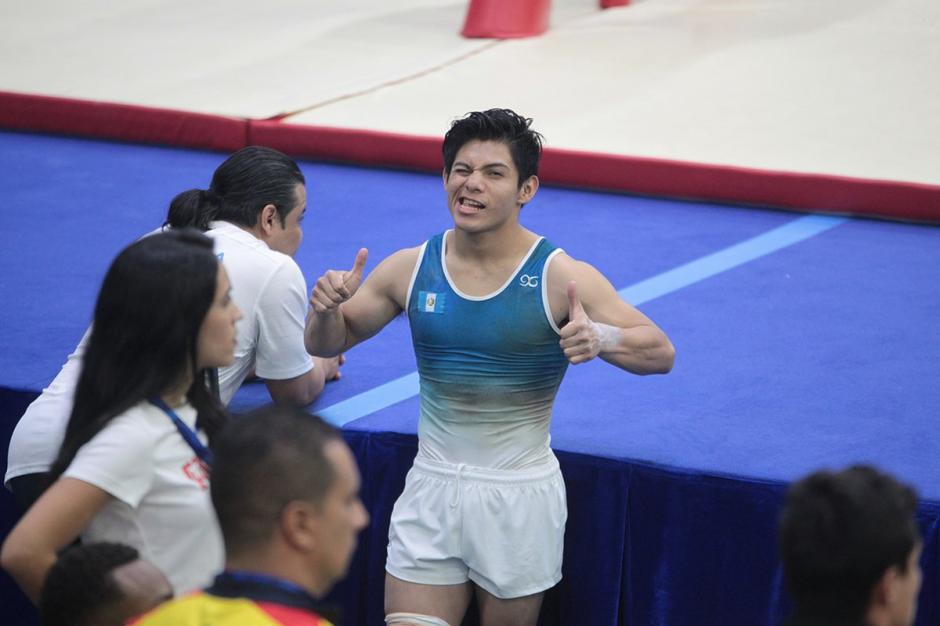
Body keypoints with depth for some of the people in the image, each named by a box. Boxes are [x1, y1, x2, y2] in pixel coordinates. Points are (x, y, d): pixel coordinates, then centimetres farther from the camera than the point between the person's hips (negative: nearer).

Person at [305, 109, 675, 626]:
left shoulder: (559, 277, -11)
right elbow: (327, 344, 11)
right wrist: (327, 308, -13)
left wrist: (602, 338, -33)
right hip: (432, 487, 3)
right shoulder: (411, 269, 0)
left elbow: (661, 353, -12)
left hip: (520, 496, -2)